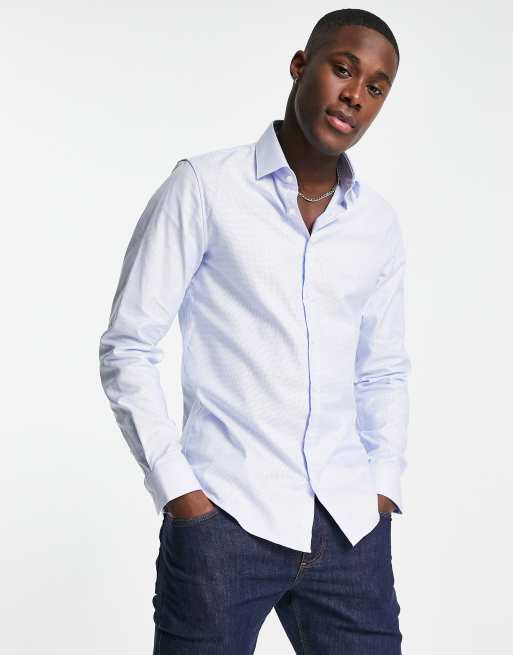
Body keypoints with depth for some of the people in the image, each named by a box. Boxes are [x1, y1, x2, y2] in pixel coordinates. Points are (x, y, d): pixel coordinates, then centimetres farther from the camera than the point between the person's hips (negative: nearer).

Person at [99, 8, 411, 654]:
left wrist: (384, 484, 7)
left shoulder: (379, 222, 11)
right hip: (224, 515, -4)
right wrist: (177, 489, -8)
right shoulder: (205, 186, -2)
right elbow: (127, 349, -3)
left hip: (350, 527, 4)